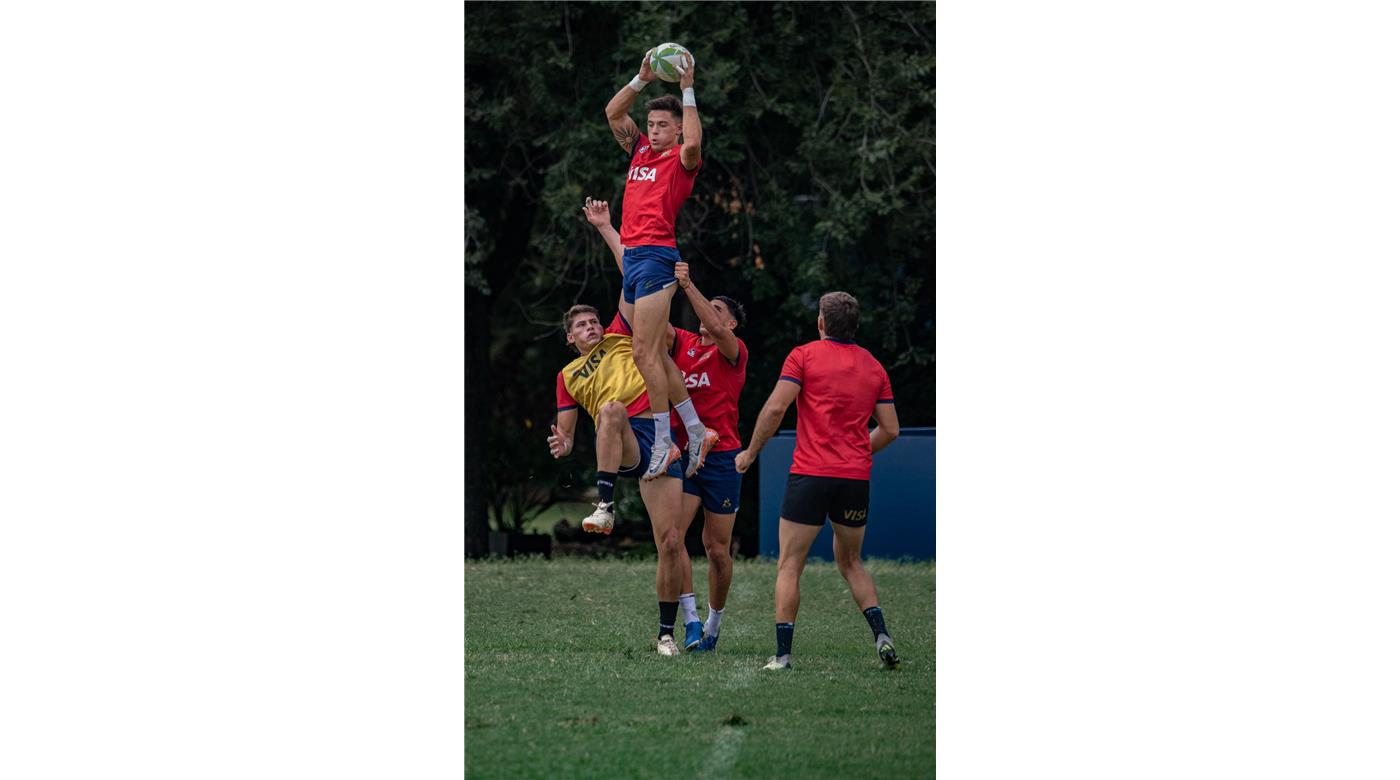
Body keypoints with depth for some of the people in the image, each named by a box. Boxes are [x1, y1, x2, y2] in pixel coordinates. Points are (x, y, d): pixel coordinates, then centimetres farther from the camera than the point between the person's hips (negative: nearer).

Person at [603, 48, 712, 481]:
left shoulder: (681, 160, -2)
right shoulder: (640, 151, 18)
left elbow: (693, 143, -24)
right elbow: (613, 114, 19)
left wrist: (688, 91, -18)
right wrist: (642, 79, 8)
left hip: (656, 256, -8)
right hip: (632, 256, 8)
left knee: (645, 353, -12)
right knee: (654, 353, 10)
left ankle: (663, 441, -9)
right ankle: (694, 429, 17)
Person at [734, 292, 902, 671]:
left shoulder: (804, 355, -1)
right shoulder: (873, 366, 11)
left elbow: (776, 407, -11)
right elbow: (890, 429, 11)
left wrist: (751, 452, 1)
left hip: (810, 473, -4)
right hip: (856, 477, 4)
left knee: (789, 566, 3)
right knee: (850, 562, 20)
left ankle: (783, 654, -5)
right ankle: (881, 635, 2)